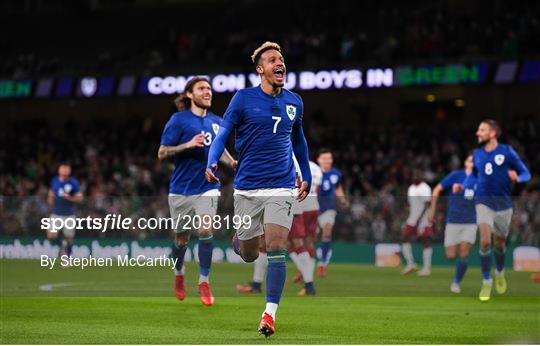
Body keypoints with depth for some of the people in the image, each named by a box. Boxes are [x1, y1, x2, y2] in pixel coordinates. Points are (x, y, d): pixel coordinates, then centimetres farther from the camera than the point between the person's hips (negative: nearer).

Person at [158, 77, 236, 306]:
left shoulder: (216, 122, 6)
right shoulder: (179, 120, -7)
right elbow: (162, 153, -9)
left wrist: (233, 163, 2)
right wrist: (188, 144, -23)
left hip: (207, 187, 2)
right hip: (181, 189, -2)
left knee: (206, 230, -16)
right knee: (182, 238, 9)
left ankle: (204, 281, -5)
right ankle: (179, 274, 36)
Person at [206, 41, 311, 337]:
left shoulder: (294, 102, 9)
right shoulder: (243, 99, -3)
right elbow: (222, 134, -4)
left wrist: (306, 176, 23)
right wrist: (212, 163, -22)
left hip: (282, 188, 1)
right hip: (247, 188, -1)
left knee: (276, 250, -13)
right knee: (248, 254, 7)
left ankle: (270, 314, -8)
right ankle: (237, 239, 45)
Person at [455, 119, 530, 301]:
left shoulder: (507, 151, -5)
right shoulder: (477, 154, 6)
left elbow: (526, 173, -1)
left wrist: (517, 178, -23)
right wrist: (462, 186, 6)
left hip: (503, 203, -1)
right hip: (484, 202, 1)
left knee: (499, 243, 10)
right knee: (485, 241, -16)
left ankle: (500, 272, 41)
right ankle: (486, 282, -4)